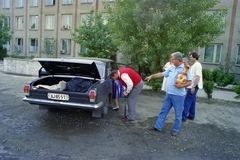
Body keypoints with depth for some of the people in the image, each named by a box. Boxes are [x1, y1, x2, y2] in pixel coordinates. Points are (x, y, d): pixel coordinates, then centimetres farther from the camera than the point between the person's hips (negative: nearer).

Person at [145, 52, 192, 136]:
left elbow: (189, 82, -13)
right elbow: (162, 74, 15)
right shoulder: (172, 68, 8)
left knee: (178, 114, 10)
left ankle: (176, 129, 26)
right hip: (168, 94, 7)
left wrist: (182, 85, -28)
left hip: (178, 95, -7)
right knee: (164, 111, 13)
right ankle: (158, 126, 23)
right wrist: (152, 76, 14)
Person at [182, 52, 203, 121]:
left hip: (193, 86, -10)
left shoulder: (197, 65, -15)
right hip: (192, 86, 10)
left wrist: (193, 87, -24)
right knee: (192, 101, 15)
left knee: (187, 101, -7)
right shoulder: (194, 65, 16)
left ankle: (183, 116, -1)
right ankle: (191, 115, 24)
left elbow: (198, 77, -22)